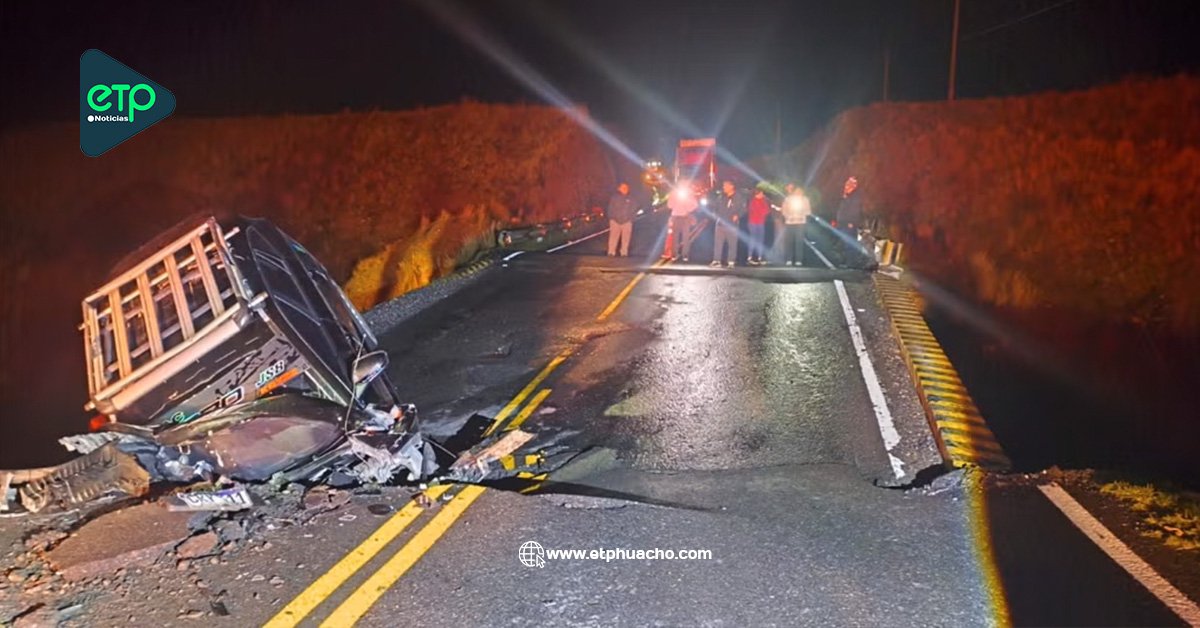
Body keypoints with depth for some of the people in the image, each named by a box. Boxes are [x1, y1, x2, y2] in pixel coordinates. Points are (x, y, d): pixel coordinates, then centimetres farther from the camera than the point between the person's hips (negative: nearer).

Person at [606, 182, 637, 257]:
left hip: (627, 222, 1)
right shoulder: (614, 198, 1)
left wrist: (630, 218, 0)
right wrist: (612, 218, -1)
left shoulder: (630, 199, 4)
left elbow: (634, 209, 9)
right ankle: (611, 252, 2)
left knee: (625, 239, 2)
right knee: (613, 238, -4)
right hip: (615, 221, -1)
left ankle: (624, 253, 9)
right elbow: (610, 209, 6)